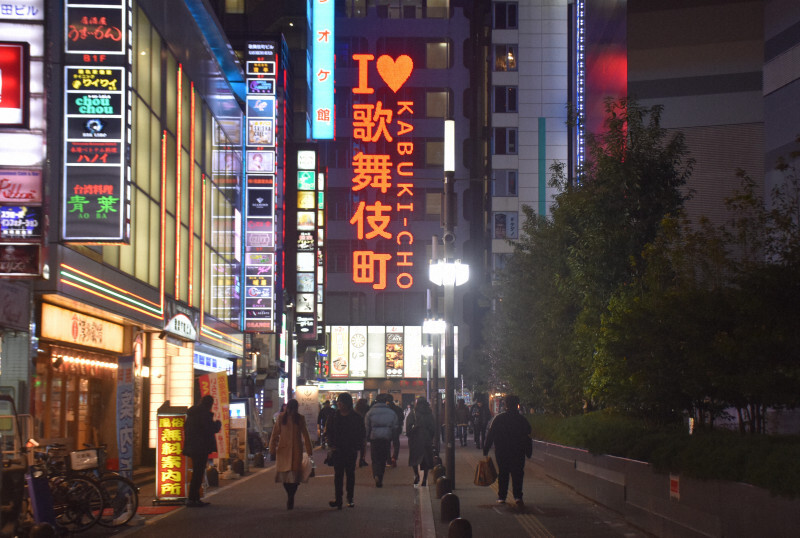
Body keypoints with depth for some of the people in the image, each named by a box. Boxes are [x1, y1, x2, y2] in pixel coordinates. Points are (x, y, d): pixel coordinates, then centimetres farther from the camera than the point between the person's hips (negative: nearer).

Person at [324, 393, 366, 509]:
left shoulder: (356, 418, -2)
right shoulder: (334, 417, 2)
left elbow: (362, 434, 3)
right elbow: (328, 432, 8)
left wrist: (356, 446, -9)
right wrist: (331, 445, -7)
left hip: (351, 451, -1)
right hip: (338, 450, 1)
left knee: (350, 474, 8)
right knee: (338, 474, -3)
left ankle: (350, 498, 17)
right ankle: (338, 499, -4)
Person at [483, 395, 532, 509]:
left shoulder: (498, 418, -2)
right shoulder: (522, 420, -3)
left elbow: (490, 436, -2)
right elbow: (527, 438, 0)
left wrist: (486, 450, 3)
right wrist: (529, 452, 7)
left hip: (501, 452, 1)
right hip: (518, 453, -1)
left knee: (502, 474, 12)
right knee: (517, 474, 1)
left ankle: (501, 497, 13)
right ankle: (518, 497, -15)